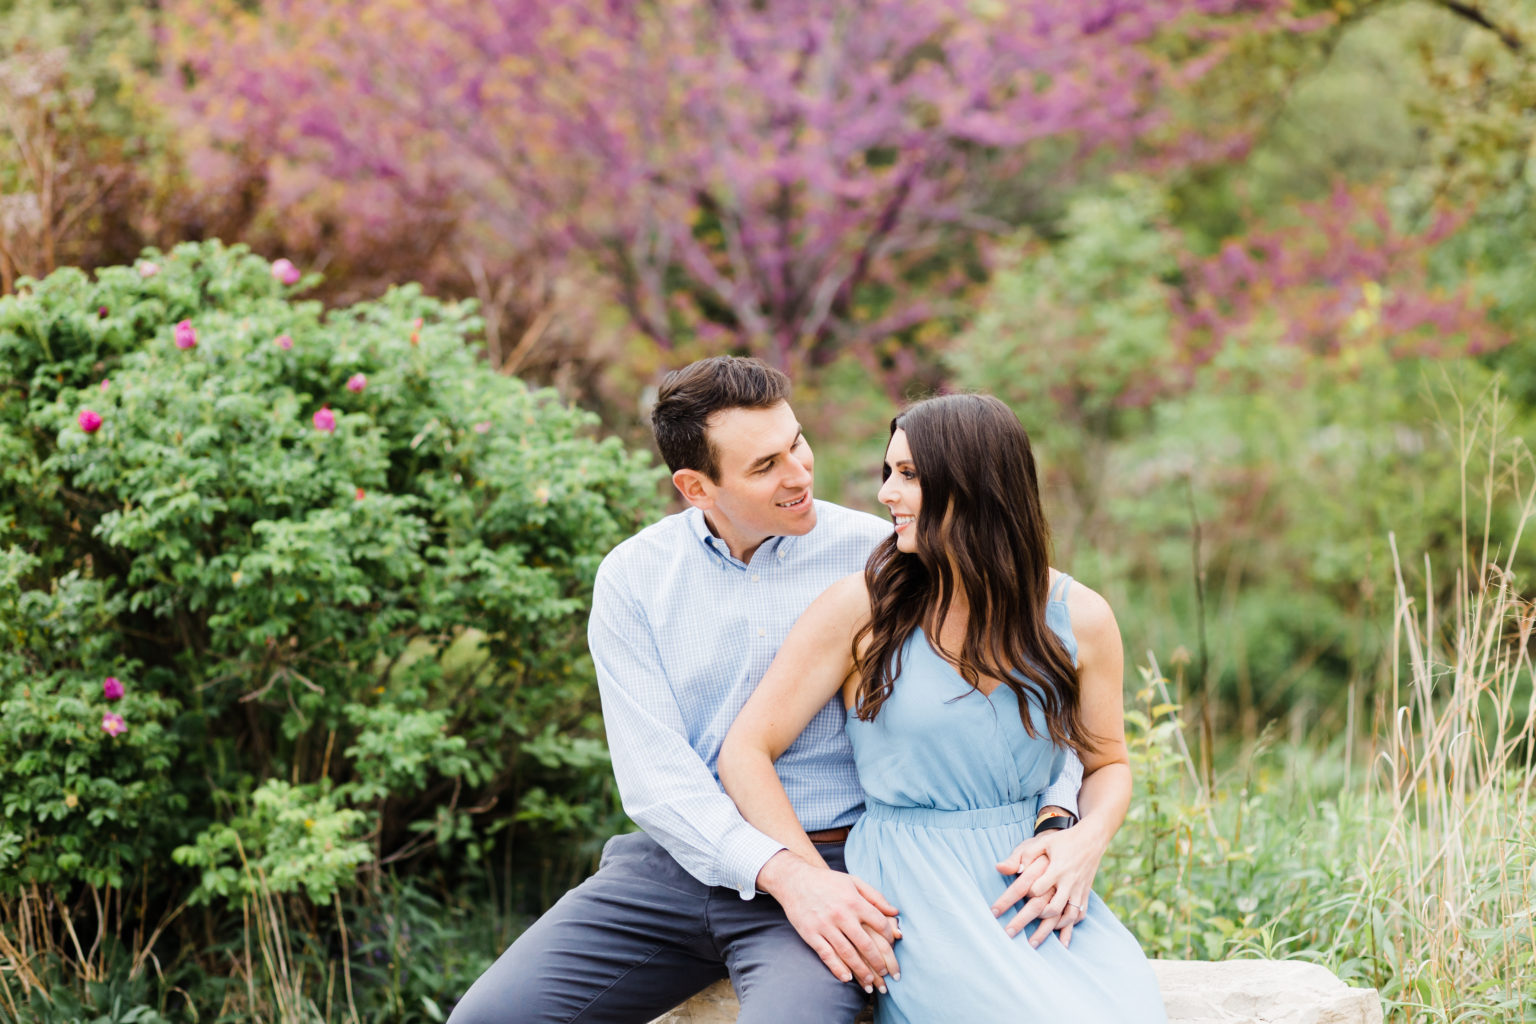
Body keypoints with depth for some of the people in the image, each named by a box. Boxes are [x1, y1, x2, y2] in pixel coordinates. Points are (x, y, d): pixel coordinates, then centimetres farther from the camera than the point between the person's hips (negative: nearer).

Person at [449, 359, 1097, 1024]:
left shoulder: (876, 557, 1)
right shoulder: (632, 577, 3)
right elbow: (653, 774, -5)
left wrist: (1055, 825, -14)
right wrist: (781, 872, -20)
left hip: (833, 864, -2)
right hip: (682, 859, 2)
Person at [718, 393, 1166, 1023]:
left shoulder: (1079, 617, 6)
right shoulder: (862, 609, -1)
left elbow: (1108, 763, 18)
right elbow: (745, 751, -2)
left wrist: (1087, 841, -5)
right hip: (912, 884, -3)